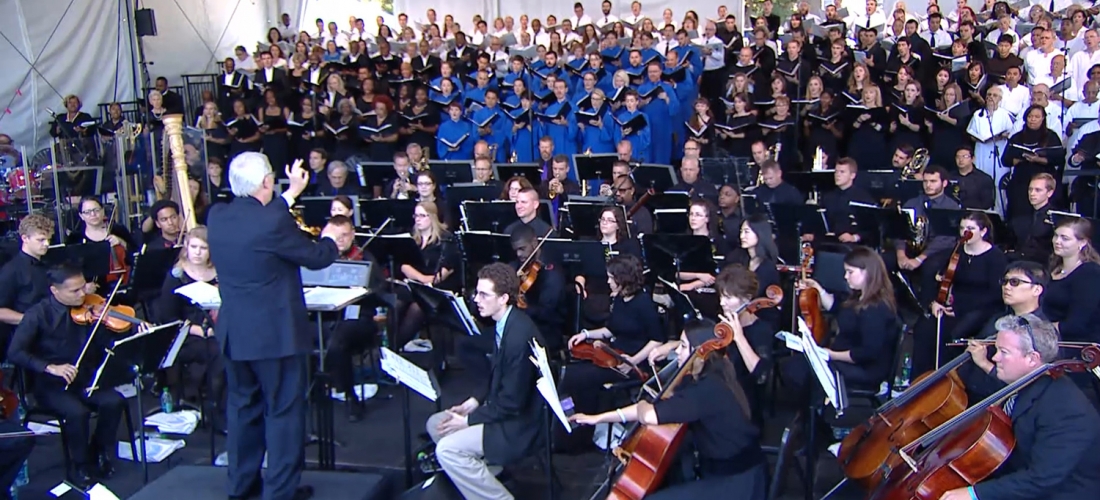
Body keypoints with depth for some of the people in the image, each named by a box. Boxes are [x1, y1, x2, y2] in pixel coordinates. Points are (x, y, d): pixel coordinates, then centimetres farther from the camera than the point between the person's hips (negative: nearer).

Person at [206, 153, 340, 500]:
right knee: (283, 411, 5)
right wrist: (330, 239, 13)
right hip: (276, 332, -7)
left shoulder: (217, 216, -1)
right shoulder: (275, 222, -21)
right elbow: (316, 257, -9)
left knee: (243, 407, 19)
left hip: (234, 332, 7)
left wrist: (292, 194, 29)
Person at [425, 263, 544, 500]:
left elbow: (512, 402, -24)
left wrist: (468, 420, -16)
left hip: (519, 424, -10)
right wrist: (474, 402, 2)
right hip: (502, 410, 10)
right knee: (435, 424, 12)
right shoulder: (504, 323, 3)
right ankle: (481, 474, 18)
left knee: (448, 449, -21)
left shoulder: (519, 334, -27)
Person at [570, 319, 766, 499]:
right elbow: (656, 408, 9)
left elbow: (649, 415, -35)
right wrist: (599, 417, 8)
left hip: (734, 484, -10)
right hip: (716, 471, 10)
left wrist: (642, 406, -11)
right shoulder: (701, 380, 4)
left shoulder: (710, 389, -26)